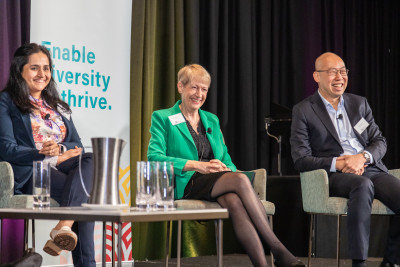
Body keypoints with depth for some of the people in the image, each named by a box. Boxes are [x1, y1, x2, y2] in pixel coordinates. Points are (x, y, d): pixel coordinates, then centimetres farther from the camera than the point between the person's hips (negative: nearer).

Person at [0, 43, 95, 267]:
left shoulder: (58, 106, 29)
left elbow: (77, 145, 18)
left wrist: (59, 151, -7)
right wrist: (43, 154, -17)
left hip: (63, 167, 5)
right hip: (30, 172, -5)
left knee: (91, 161, -33)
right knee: (85, 196, -33)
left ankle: (64, 227, -49)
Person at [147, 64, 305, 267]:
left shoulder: (212, 120, 27)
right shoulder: (162, 118, 10)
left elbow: (226, 159, 23)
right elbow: (154, 157, -5)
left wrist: (226, 168, -4)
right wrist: (196, 165, -14)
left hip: (217, 185, 4)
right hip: (187, 185, -4)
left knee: (234, 201, -37)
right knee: (240, 180, -34)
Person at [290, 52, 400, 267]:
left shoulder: (359, 103, 18)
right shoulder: (304, 111, 5)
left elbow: (379, 142, 15)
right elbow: (301, 160, -1)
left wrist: (363, 157, -8)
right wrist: (337, 163, -15)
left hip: (371, 168, 5)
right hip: (334, 176, -4)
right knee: (363, 185, -39)